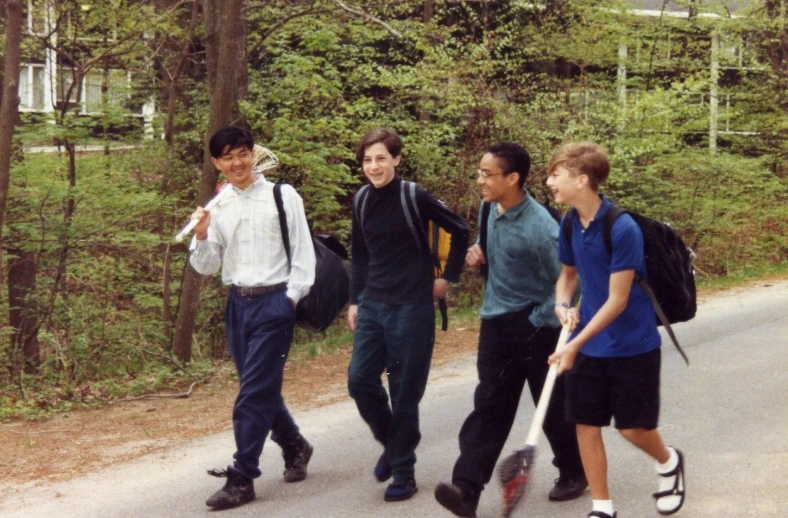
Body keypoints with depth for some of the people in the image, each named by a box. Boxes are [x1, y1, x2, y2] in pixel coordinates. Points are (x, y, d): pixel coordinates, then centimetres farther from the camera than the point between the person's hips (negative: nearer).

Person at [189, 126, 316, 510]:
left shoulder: (282, 196, -5)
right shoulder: (217, 207, 7)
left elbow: (303, 253, -4)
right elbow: (207, 267, 8)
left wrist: (291, 299, -11)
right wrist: (201, 236, -10)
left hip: (274, 302, -5)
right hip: (238, 304, 5)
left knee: (253, 392, -8)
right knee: (263, 389, 15)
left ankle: (241, 478, -2)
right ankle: (294, 446, 38)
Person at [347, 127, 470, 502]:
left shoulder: (415, 197, -11)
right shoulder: (363, 200, 5)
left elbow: (460, 231, -3)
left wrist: (448, 278, -2)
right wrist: (354, 300, 13)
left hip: (411, 308, -5)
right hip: (372, 306, 5)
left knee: (405, 391, 0)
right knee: (360, 380, 1)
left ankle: (403, 472, 11)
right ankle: (391, 442, 26)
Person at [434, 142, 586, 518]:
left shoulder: (539, 229, -23)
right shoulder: (489, 209, 1)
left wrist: (539, 324, -16)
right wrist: (478, 253, 1)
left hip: (535, 327, -6)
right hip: (496, 322, 6)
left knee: (553, 407, 10)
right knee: (489, 406, 0)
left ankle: (574, 474, 32)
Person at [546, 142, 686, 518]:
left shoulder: (622, 229, -23)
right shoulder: (569, 223, -1)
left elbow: (617, 301, -21)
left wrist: (574, 345, -22)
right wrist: (563, 304, -6)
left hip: (633, 346, -6)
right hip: (588, 345, 6)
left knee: (633, 428, 2)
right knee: (586, 425, 3)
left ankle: (669, 463, 35)